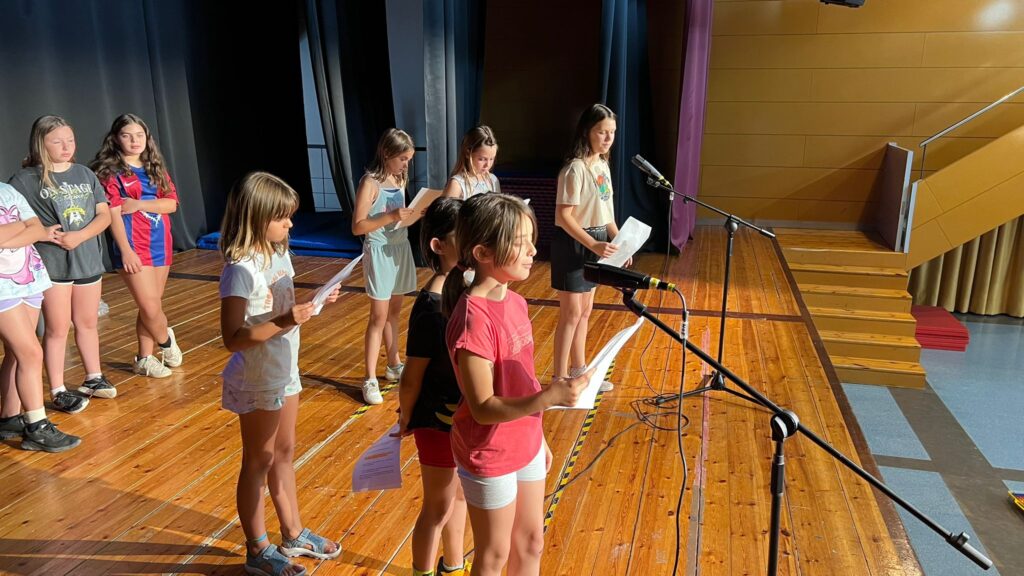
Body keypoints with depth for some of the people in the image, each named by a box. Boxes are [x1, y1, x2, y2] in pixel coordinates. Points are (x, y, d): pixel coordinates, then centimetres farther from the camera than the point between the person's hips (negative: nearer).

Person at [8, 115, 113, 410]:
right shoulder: (25, 178, -6)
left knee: (88, 323, 15)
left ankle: (94, 378, 29)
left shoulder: (85, 174, 6)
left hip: (88, 260, 4)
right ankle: (58, 391, 13)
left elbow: (104, 215, 2)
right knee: (57, 329, 3)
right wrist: (46, 233, -20)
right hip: (51, 263, -4)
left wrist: (80, 236, -13)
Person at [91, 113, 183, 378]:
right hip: (133, 247, -5)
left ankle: (144, 358, 23)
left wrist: (139, 204, -12)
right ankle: (166, 341, 22)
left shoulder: (155, 168, 12)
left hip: (161, 243, 6)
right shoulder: (110, 172, -5)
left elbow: (171, 203, 2)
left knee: (150, 306, 10)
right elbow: (113, 214, -11)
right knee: (150, 307, -7)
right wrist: (125, 250, -17)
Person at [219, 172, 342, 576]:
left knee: (284, 453, 19)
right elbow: (233, 338, -26)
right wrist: (284, 322, -34)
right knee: (259, 462, 8)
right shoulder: (241, 270, -23)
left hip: (284, 372, 8)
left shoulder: (279, 253, 2)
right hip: (257, 381, -8)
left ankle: (293, 535, 37)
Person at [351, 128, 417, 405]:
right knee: (379, 316, -4)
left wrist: (414, 214, 0)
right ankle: (370, 379, 3)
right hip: (380, 251, -7)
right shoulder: (370, 183, -13)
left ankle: (394, 365, 30)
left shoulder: (400, 179, 9)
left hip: (400, 248, 7)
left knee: (394, 311, 16)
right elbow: (358, 227, -16)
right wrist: (391, 217, -25)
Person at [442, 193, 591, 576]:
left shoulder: (515, 302, -1)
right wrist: (549, 397, -37)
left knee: (531, 543, 23)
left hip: (525, 445, 8)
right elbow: (483, 408, -25)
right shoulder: (473, 319, -27)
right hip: (489, 457, -8)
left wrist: (538, 437, 16)